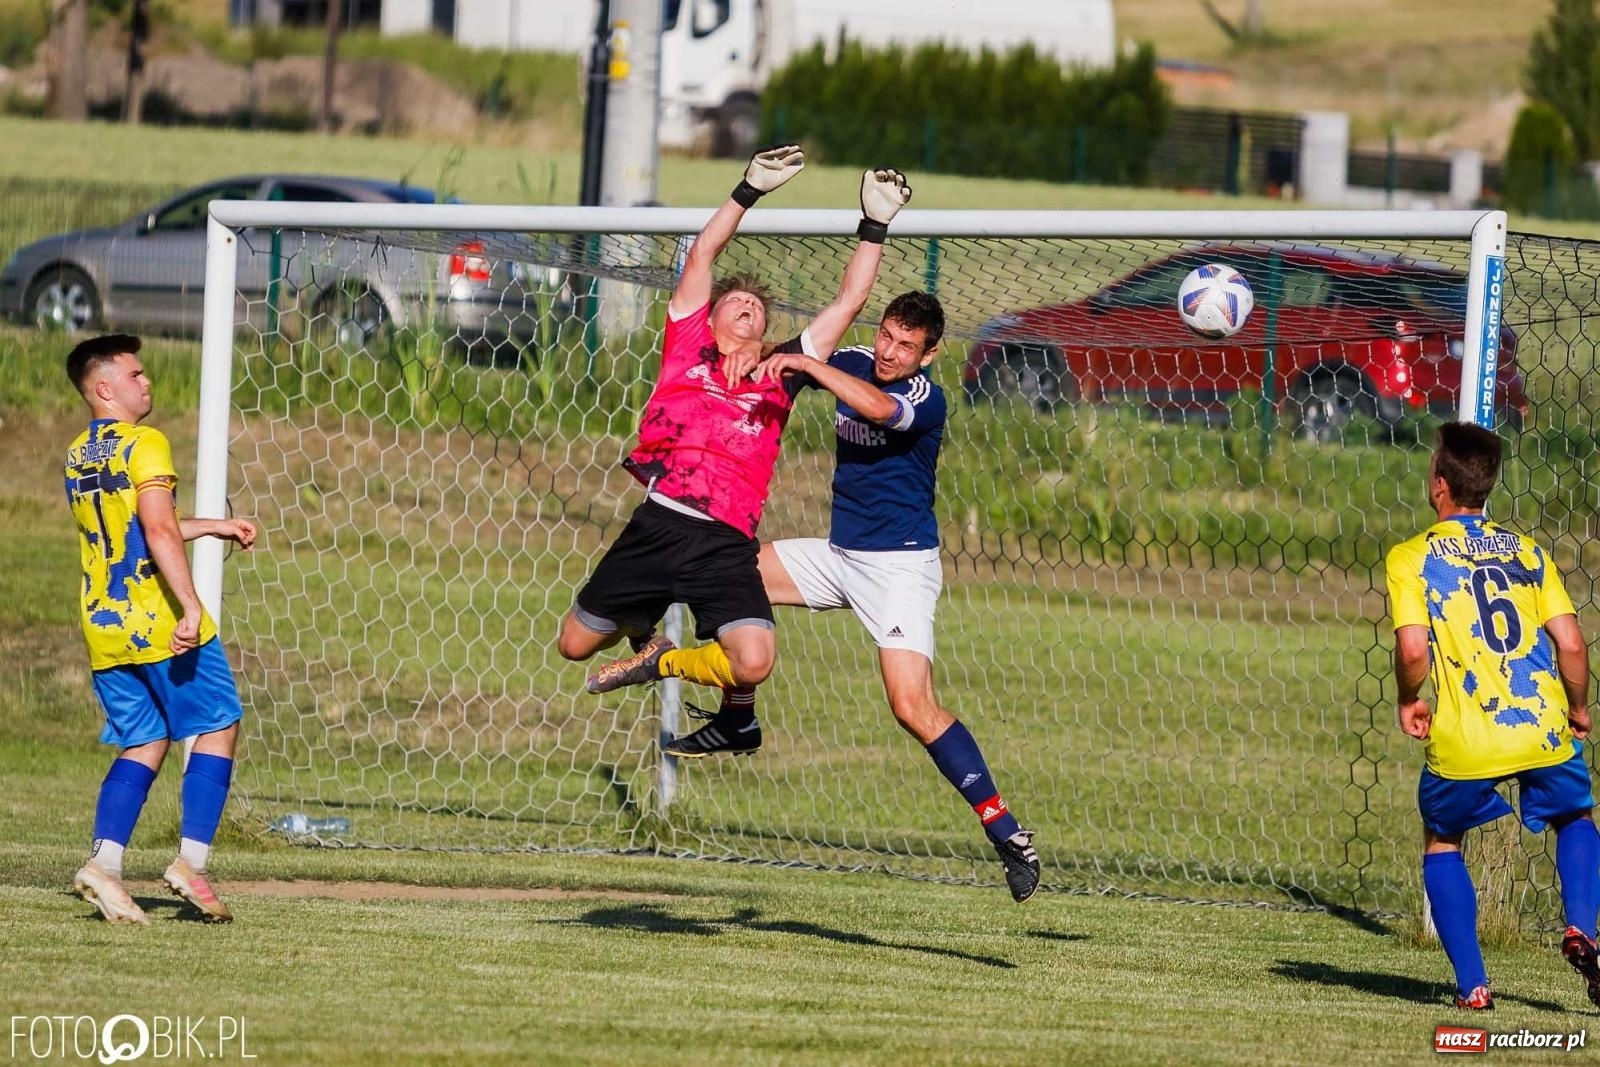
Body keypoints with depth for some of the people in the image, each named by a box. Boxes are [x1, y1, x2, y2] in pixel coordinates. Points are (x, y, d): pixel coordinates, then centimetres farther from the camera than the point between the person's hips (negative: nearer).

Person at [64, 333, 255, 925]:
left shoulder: (77, 456, 15)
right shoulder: (144, 445, -11)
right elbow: (158, 533, -22)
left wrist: (215, 526, 30)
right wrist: (191, 607, -26)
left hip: (103, 628, 7)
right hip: (158, 623, -7)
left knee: (143, 744, 12)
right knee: (218, 727, 4)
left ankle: (104, 860, -5)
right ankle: (191, 859, -4)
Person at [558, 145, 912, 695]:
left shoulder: (779, 371, 17)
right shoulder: (688, 348, 14)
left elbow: (848, 301, 18)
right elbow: (702, 255, 13)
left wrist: (874, 227, 14)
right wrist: (750, 190, 9)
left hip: (724, 545, 0)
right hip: (655, 525, 0)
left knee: (754, 660, -23)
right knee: (574, 644, 8)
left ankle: (659, 662, 8)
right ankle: (639, 626, 45)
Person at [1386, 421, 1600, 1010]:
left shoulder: (1410, 558, 0)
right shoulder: (1528, 552, 10)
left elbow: (1413, 648, -13)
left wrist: (1409, 701, 7)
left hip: (1464, 741, -2)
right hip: (1543, 729, 2)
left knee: (1442, 844, 24)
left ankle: (1472, 984, 11)